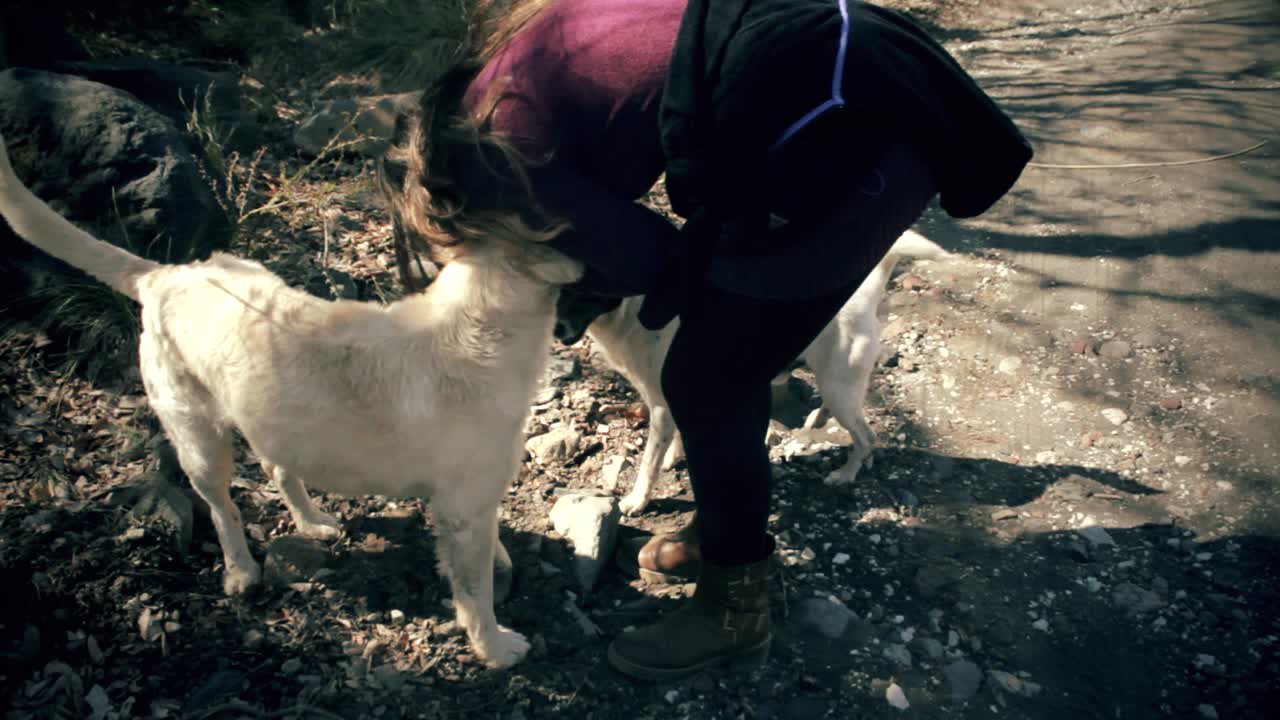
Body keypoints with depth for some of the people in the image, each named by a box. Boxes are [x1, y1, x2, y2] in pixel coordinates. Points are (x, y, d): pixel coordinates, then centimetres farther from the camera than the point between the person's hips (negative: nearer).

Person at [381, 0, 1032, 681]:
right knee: (723, 362, 21)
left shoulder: (494, 157, -6)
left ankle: (736, 609, 27)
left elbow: (649, 256, -2)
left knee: (704, 385, 5)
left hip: (846, 141, -10)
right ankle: (728, 527, 44)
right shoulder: (511, 58, 18)